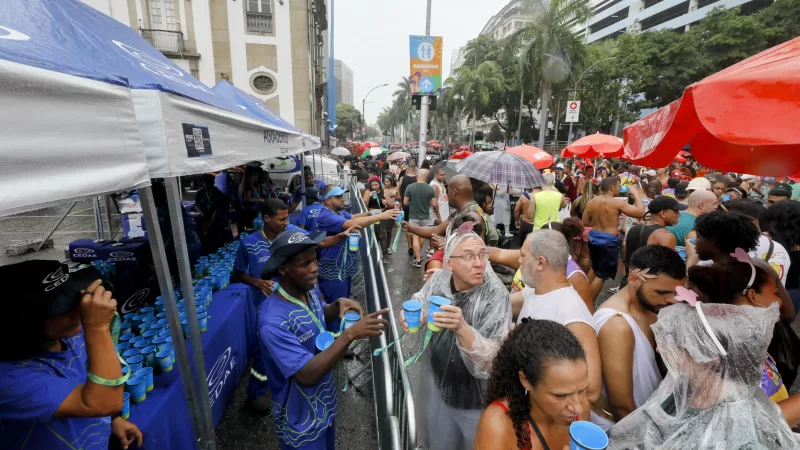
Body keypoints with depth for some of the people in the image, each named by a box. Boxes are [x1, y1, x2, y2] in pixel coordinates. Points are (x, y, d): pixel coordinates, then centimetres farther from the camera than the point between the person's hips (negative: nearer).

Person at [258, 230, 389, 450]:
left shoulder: (310, 290, -10)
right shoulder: (273, 322, -34)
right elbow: (307, 374, -35)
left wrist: (338, 305, -11)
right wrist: (350, 334, -41)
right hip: (301, 419, -7)